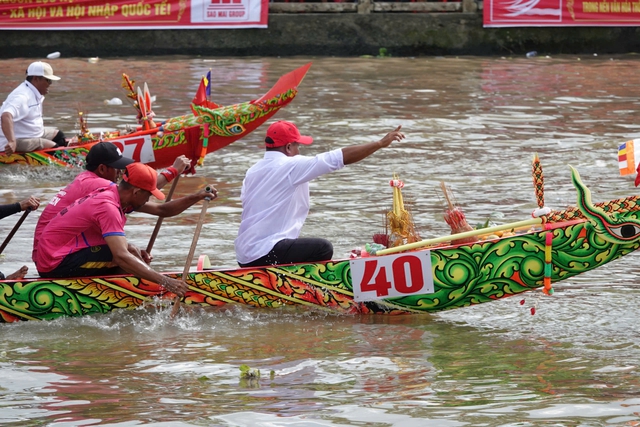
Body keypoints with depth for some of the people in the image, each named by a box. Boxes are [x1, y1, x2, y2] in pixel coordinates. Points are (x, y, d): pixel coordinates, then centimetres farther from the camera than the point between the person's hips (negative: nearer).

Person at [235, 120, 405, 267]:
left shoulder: (252, 172, 15)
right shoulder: (291, 166, -8)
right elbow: (343, 157, -7)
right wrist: (381, 143, -1)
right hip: (265, 255, -9)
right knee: (323, 248, -12)